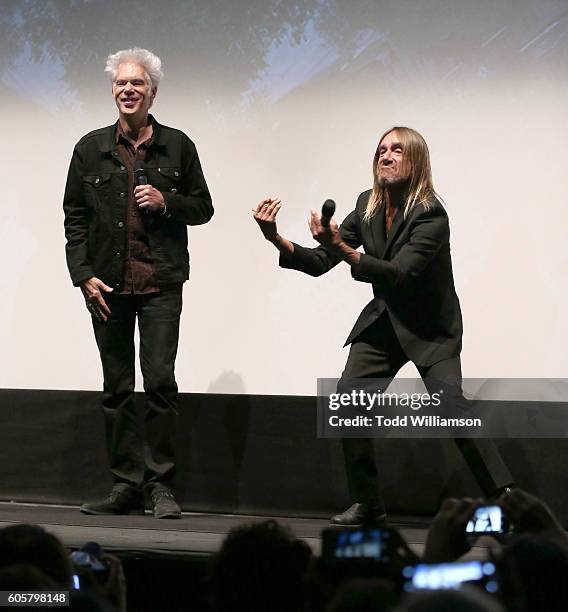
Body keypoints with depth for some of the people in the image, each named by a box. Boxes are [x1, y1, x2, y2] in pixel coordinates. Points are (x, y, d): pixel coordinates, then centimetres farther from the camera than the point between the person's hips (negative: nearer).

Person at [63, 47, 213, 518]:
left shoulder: (177, 146, 6)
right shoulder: (91, 148, 8)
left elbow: (203, 208, 11)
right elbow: (74, 218, 9)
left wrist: (166, 202, -8)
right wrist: (83, 274, -2)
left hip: (160, 283, -2)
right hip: (108, 284, 2)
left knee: (160, 381, -10)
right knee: (117, 389, 5)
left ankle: (160, 485, -2)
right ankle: (126, 487, 10)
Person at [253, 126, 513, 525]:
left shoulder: (430, 213, -20)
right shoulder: (368, 205, 0)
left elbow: (399, 274, -32)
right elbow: (319, 262, 0)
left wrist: (342, 247, -42)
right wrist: (276, 239, -17)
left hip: (430, 328, -6)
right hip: (382, 323, 6)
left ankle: (504, 496, -14)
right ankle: (368, 503, 4)